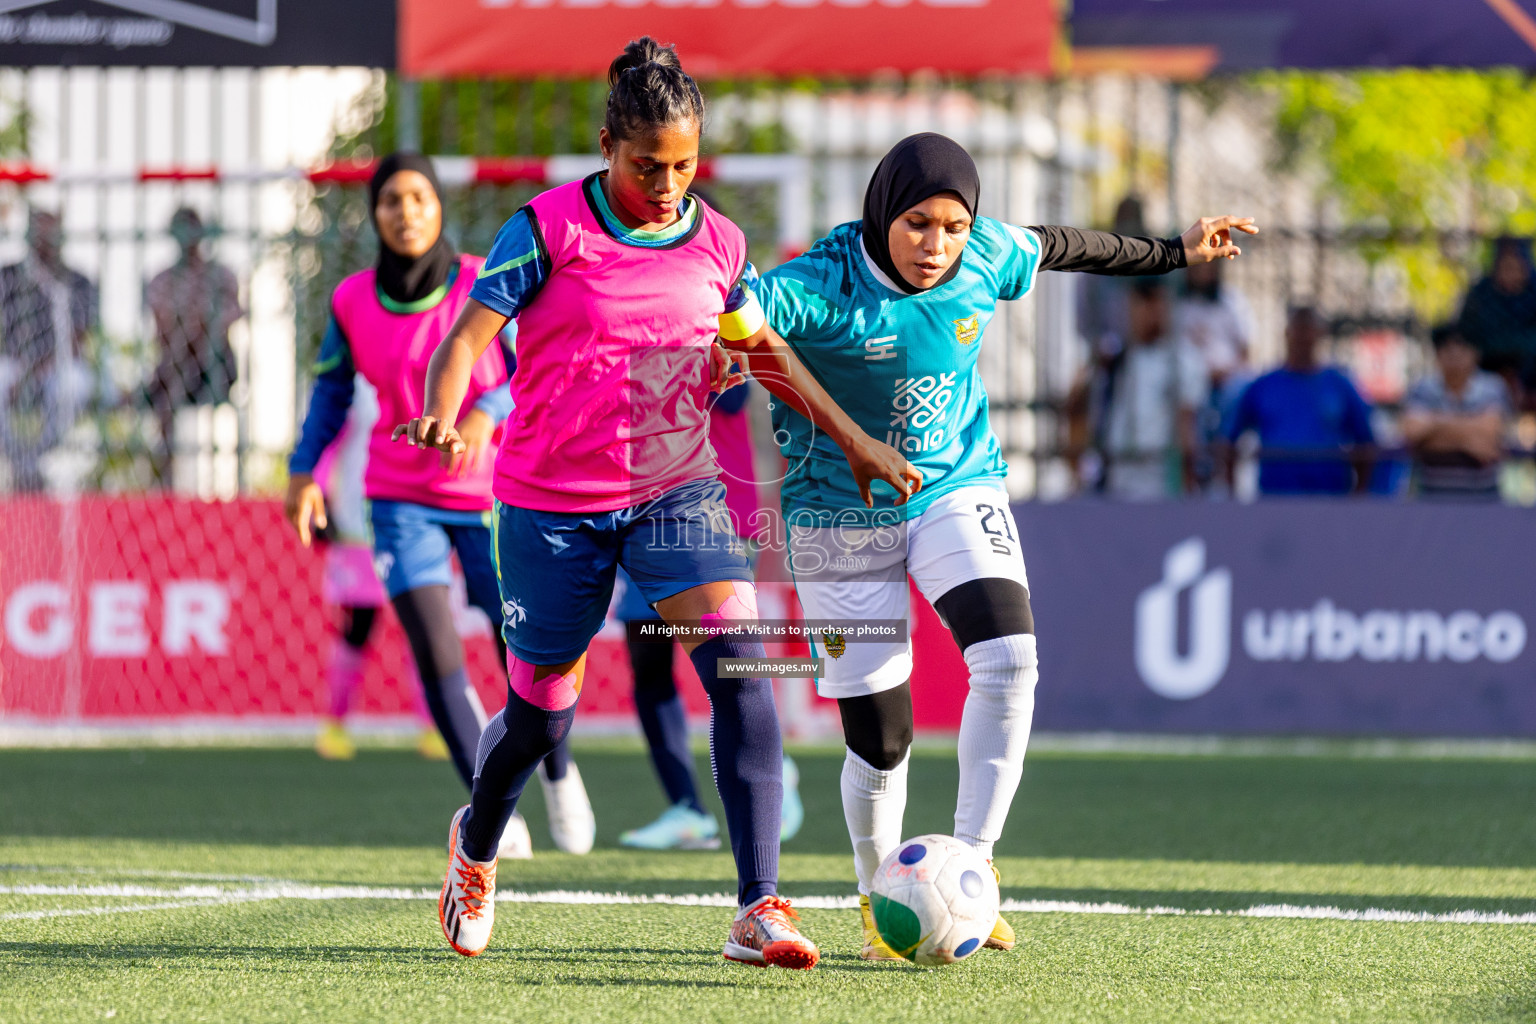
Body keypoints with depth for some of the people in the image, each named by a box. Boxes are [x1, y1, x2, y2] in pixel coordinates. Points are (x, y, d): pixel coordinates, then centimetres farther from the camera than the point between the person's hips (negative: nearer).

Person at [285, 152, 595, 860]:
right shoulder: (353, 303, -3)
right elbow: (332, 388, 11)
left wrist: (487, 411, -36)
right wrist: (304, 470, 1)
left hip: (494, 496, -1)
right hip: (403, 500, 1)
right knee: (434, 650, -15)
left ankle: (558, 772, 33)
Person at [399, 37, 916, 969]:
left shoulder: (717, 244, 4)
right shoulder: (549, 229, -9)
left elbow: (763, 350, 18)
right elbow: (472, 332, -14)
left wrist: (855, 440, 18)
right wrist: (443, 414, -34)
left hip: (676, 491, 3)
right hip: (551, 506, -2)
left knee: (738, 659, -21)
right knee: (540, 716, 7)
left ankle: (760, 909, -24)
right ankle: (476, 850, 43)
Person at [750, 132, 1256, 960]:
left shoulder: (985, 261, -8)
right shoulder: (822, 285, -23)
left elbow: (1057, 247, 14)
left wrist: (1173, 253, 28)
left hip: (957, 490, 3)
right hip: (842, 513, -3)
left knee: (1008, 658, -23)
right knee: (880, 738, -2)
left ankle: (971, 864, -11)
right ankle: (879, 906, 24)